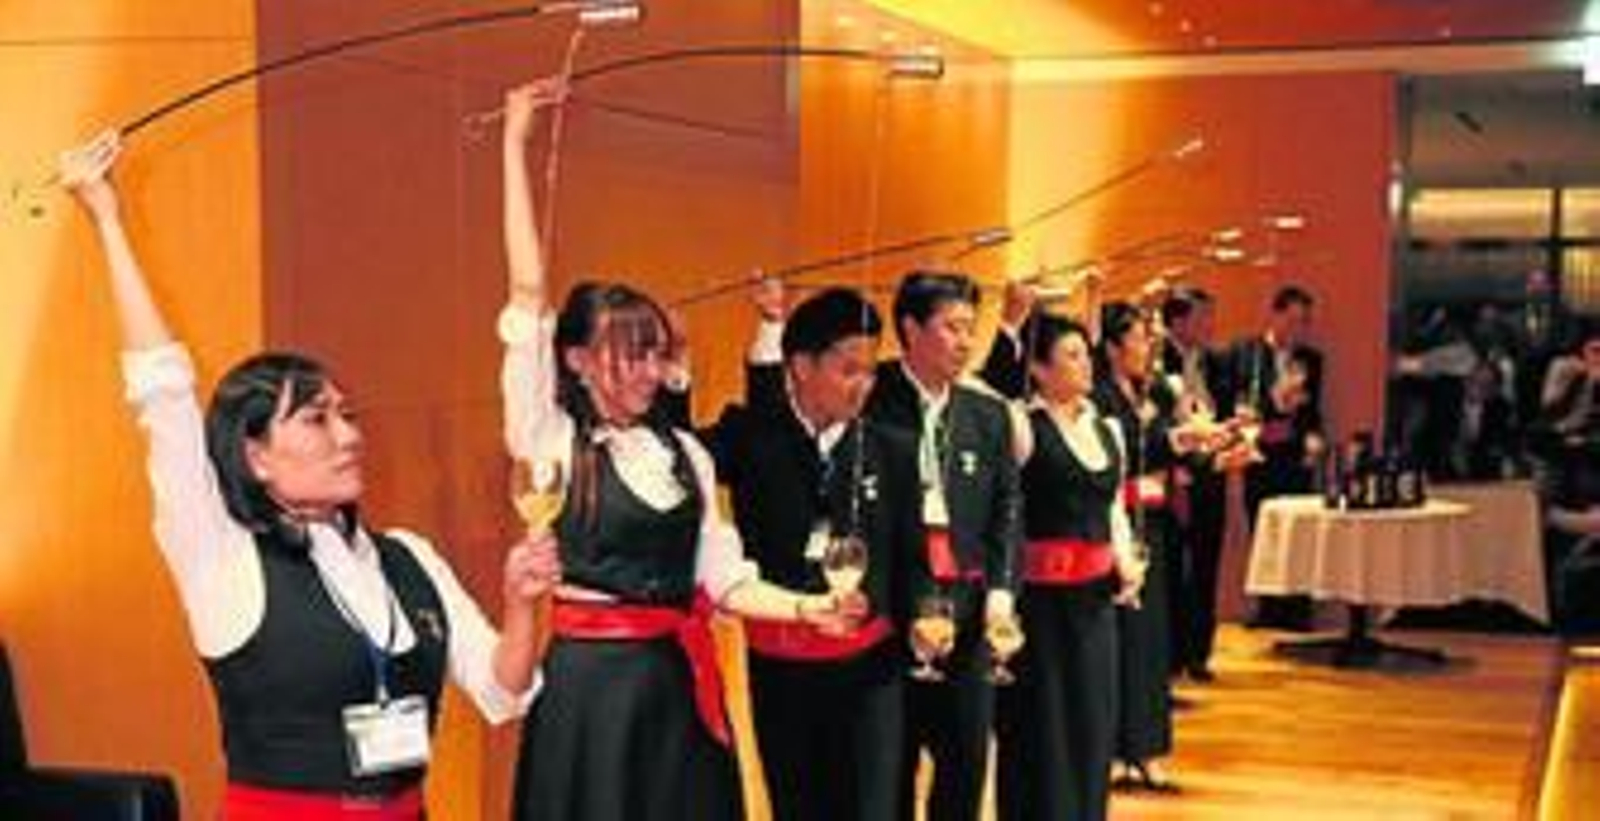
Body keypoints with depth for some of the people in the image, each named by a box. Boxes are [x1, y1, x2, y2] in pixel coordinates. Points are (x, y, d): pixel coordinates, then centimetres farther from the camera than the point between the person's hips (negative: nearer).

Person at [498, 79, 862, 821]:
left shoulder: (684, 451, 9)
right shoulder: (551, 441, -4)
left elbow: (720, 577, 10)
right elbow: (527, 295, -10)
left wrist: (811, 608, -5)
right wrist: (516, 145, -11)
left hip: (680, 680, 5)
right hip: (590, 682, -4)